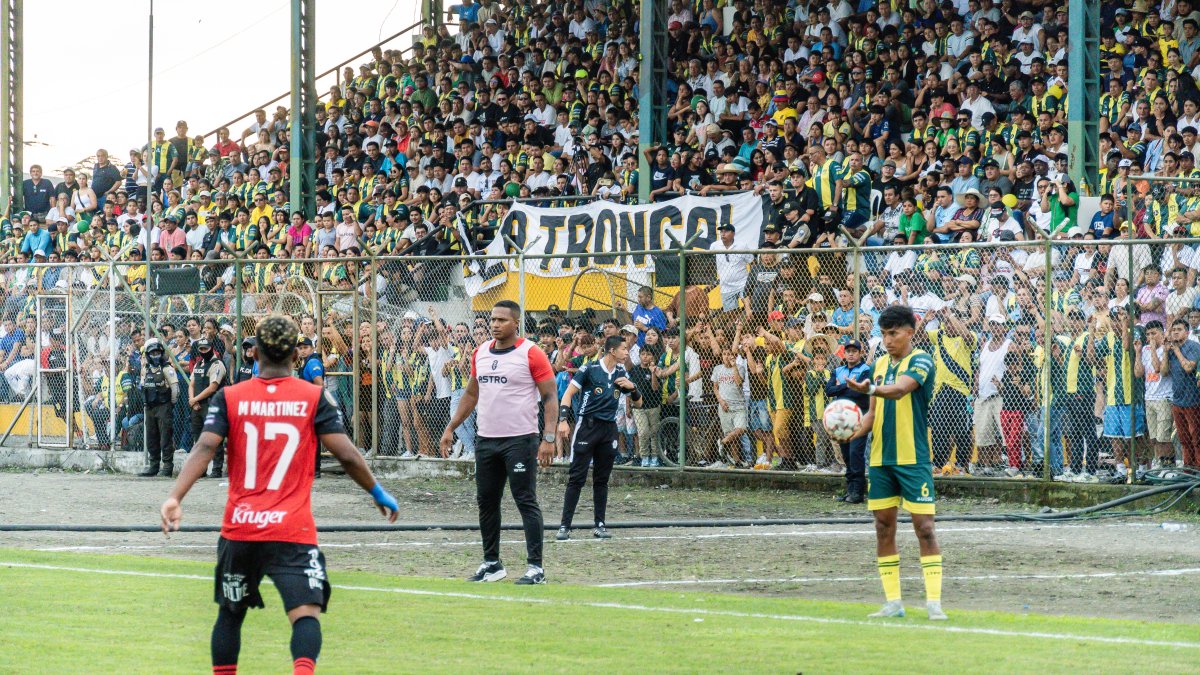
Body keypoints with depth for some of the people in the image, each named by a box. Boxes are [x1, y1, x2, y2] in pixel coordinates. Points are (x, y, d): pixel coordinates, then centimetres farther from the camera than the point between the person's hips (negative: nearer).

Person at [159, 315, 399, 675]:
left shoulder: (228, 398, 3)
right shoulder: (315, 398, 0)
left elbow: (204, 448, -9)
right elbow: (347, 455, -3)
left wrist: (174, 498, -16)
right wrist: (379, 494, 11)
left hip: (239, 527, 2)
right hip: (293, 531, -2)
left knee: (230, 612, 19)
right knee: (305, 614, -11)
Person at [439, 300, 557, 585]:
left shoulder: (531, 354, -8)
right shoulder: (480, 353, 11)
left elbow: (550, 397, -9)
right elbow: (471, 394, 22)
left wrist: (549, 438, -17)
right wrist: (451, 428, 17)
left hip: (520, 440, -7)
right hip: (486, 440, 7)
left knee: (526, 502, -6)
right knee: (486, 501, 9)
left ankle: (535, 567, -4)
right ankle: (492, 564, 20)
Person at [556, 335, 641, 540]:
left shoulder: (621, 373, 9)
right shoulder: (590, 369, -6)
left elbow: (638, 403, 16)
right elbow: (568, 393, -6)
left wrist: (632, 387, -5)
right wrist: (563, 420, -18)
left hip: (609, 428, 5)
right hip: (587, 425, -5)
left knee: (602, 480, 9)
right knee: (576, 478, -7)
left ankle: (599, 526, 15)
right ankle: (565, 526, -7)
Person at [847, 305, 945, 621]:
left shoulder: (921, 361, -7)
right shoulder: (880, 364, 13)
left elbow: (900, 389, -26)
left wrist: (871, 389, -45)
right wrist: (857, 430, -3)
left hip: (914, 458, -6)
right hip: (881, 458, 7)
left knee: (924, 528, -8)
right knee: (883, 528, 6)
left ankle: (934, 602, -7)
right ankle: (893, 602, 12)